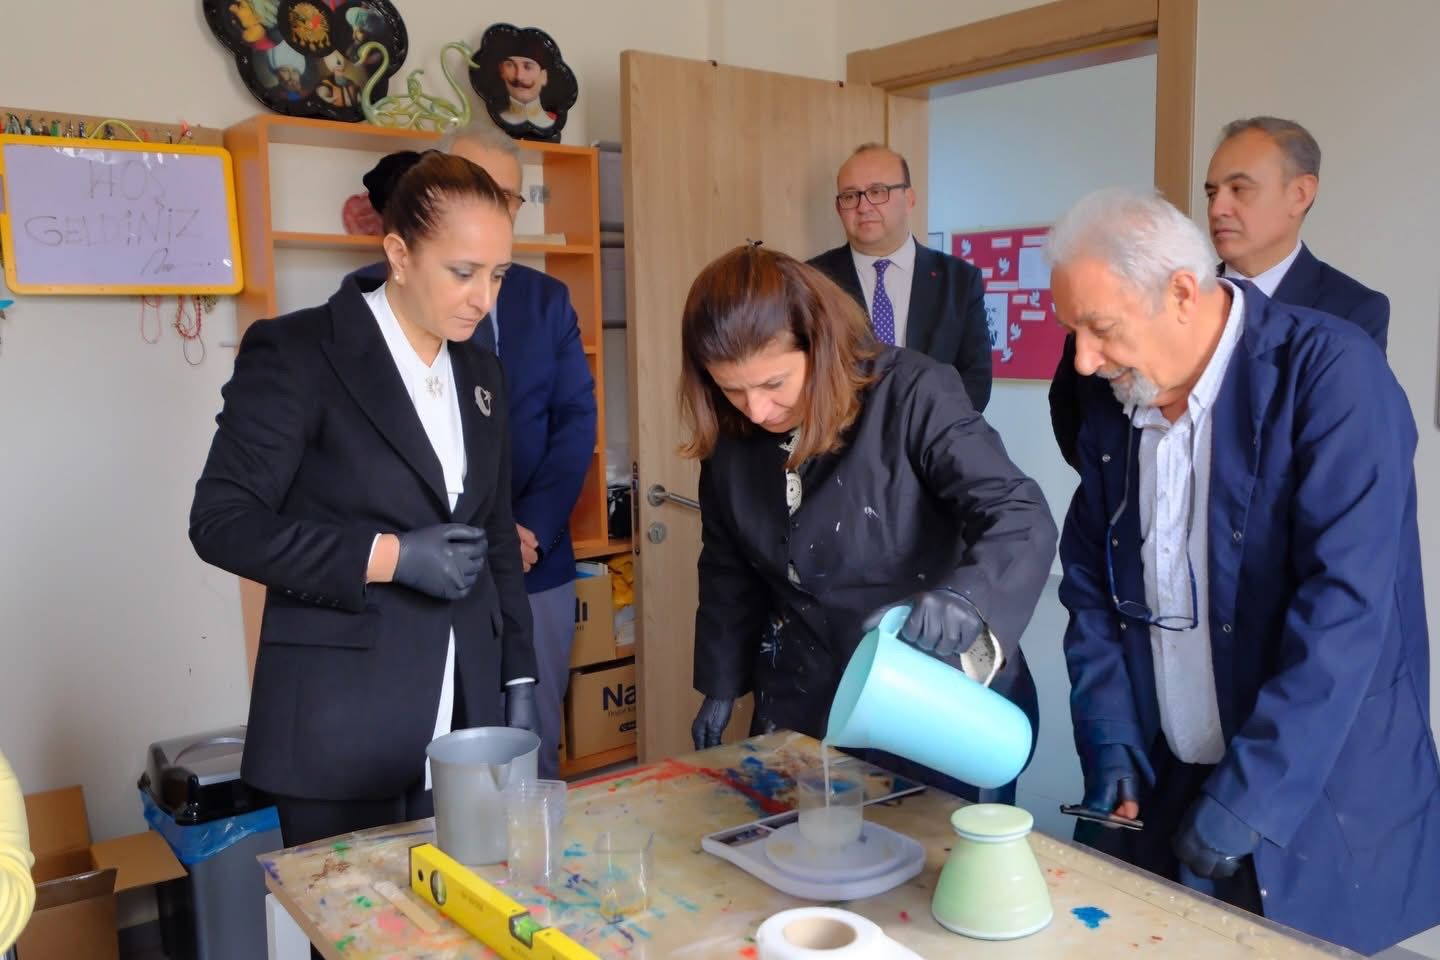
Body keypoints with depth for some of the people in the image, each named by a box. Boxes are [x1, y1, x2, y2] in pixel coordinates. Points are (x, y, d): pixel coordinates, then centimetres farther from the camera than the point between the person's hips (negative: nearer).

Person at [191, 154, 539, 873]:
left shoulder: (480, 371, 11)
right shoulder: (295, 353, -8)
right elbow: (222, 523, -12)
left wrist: (519, 679, 13)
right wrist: (390, 556, -18)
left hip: (467, 709, 5)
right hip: (342, 725, -5)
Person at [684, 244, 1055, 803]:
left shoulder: (913, 395, -21)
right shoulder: (730, 438, -4)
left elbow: (1022, 518, -26)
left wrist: (964, 599, -46)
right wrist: (721, 685, 14)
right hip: (803, 708, 5)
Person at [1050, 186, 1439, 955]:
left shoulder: (1330, 372, -16)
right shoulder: (1111, 417, 2)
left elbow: (1344, 603, -23)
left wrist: (1248, 799, -23)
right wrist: (1110, 746, -3)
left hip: (1320, 812, -5)